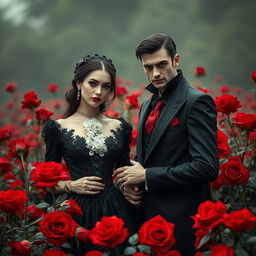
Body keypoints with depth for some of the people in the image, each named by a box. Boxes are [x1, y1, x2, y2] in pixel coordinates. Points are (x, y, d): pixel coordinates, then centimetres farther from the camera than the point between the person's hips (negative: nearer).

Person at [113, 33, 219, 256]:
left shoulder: (196, 101, -11)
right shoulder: (147, 105, 14)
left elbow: (207, 167, -20)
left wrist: (147, 176, -15)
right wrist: (131, 181, 2)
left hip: (180, 218, -7)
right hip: (148, 212, 7)